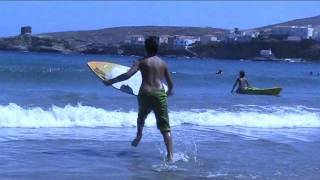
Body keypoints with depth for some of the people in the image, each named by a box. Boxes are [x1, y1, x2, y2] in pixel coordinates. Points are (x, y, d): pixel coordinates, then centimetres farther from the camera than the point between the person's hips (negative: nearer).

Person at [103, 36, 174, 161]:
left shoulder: (142, 62, 1)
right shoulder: (163, 63, 10)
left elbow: (127, 75, -12)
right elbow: (170, 83, 14)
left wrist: (111, 81, -4)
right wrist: (169, 91, 37)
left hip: (145, 94, -1)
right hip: (160, 94, 1)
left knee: (141, 117, 34)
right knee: (165, 128, -1)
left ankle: (139, 136, 34)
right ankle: (170, 155, -11)